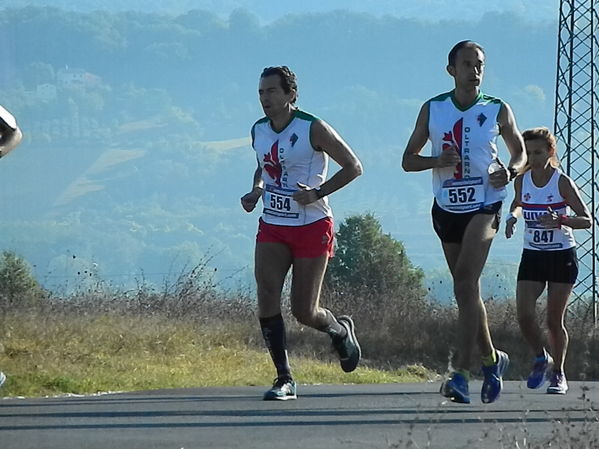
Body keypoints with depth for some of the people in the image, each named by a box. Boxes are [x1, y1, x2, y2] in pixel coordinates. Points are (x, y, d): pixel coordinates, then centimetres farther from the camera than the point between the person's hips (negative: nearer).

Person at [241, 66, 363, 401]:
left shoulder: (313, 129, -12)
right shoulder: (259, 131, 6)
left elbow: (354, 167, -7)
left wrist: (318, 193, -18)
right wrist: (256, 191, 5)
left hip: (312, 227, -5)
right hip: (272, 228, 5)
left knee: (304, 311, -4)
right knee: (267, 302, -11)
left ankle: (340, 330, 31)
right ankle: (285, 379, -3)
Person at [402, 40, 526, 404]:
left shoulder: (498, 111, 0)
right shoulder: (433, 110, 4)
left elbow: (520, 151, 13)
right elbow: (408, 160, 6)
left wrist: (510, 172, -10)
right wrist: (437, 161, -15)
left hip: (484, 206, -4)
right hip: (447, 208, 4)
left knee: (465, 280, -20)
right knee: (466, 289, 11)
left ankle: (462, 373, -25)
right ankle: (492, 359, 33)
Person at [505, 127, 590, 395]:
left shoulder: (562, 182, -14)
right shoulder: (522, 181, -1)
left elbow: (587, 220, -13)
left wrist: (561, 220, -31)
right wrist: (513, 216, 0)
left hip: (562, 257, -3)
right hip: (532, 256, 3)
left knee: (554, 319, 0)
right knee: (524, 315, -12)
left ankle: (558, 373, 18)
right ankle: (541, 359, 13)